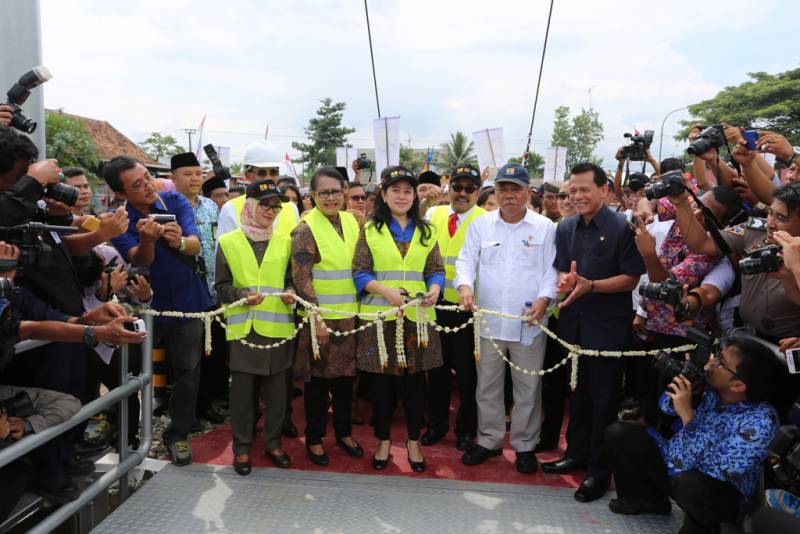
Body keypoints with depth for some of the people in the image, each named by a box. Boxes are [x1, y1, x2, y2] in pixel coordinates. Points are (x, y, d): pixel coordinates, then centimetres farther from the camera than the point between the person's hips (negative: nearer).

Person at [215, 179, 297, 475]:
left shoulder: (285, 241, 9)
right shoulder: (228, 242, 3)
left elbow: (292, 279, 13)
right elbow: (222, 286, 2)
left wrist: (291, 293, -9)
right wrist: (243, 295, -16)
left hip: (278, 326, 2)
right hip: (243, 327, -2)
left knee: (277, 389, 8)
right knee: (243, 390, 4)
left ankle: (273, 441, 26)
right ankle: (242, 446, 20)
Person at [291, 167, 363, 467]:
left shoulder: (351, 222, 7)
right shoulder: (306, 229, -11)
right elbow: (301, 279, -15)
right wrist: (317, 319, -19)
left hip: (351, 315, 5)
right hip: (321, 317, -5)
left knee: (345, 375, 15)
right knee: (318, 377, 7)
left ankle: (344, 432, 32)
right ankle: (314, 439, 23)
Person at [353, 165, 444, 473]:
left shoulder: (425, 231, 11)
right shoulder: (370, 230, 4)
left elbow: (436, 270, 9)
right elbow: (360, 272, -1)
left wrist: (434, 289, -13)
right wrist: (386, 290, -17)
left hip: (418, 317, 2)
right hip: (380, 316, -1)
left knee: (415, 380, 8)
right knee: (382, 380, 7)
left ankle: (413, 441, 25)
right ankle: (383, 439, 25)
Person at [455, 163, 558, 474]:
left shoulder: (544, 227, 2)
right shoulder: (481, 225, 6)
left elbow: (552, 270, 1)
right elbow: (467, 260, 2)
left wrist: (544, 299, -15)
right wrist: (465, 285, -18)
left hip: (529, 322, -1)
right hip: (488, 320, 2)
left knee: (528, 387, 8)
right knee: (487, 385, 12)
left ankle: (525, 445, 25)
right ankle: (489, 440, 29)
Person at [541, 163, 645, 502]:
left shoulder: (622, 227, -13)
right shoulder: (566, 228, 6)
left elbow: (631, 278, -14)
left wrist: (591, 286, -26)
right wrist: (565, 280, -11)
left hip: (608, 328, -6)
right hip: (573, 322, 6)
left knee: (603, 398, 5)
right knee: (577, 392, 18)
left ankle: (599, 470, 18)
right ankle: (577, 453, 34)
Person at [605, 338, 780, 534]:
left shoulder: (760, 420, -28)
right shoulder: (709, 387, -11)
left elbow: (720, 471, -33)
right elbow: (667, 406, 5)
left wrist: (687, 415, -31)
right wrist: (682, 381, -17)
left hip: (715, 492, -6)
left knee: (688, 481, -40)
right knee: (618, 432, -4)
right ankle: (649, 499, 15)